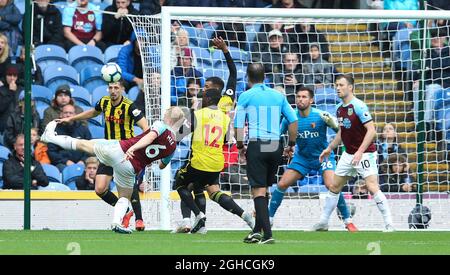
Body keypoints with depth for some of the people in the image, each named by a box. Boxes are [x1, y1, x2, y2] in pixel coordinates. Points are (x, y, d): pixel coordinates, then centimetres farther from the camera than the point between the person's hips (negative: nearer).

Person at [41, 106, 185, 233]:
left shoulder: (161, 126, -4)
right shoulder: (172, 147, 9)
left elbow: (150, 136, -24)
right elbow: (163, 165, 26)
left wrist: (132, 148, -36)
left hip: (118, 149, -2)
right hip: (130, 169, 2)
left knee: (83, 144, 18)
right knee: (125, 197, 24)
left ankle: (51, 137, 36)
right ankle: (117, 222, -1)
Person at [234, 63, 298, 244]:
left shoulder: (246, 96, 0)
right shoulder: (278, 96, 11)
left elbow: (238, 125, -5)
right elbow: (293, 121, 10)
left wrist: (240, 146, 6)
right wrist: (291, 144, 19)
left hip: (257, 146, -4)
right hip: (275, 146, 4)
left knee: (258, 190, -4)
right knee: (264, 189, 17)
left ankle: (267, 234, -16)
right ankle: (257, 230, 19)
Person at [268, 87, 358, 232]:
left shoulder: (320, 116, -19)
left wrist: (331, 122, -35)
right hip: (302, 157, 4)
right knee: (281, 184, -5)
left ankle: (348, 221, -9)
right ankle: (269, 218, 10)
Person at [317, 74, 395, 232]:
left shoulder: (358, 106, -17)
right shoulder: (340, 108, 8)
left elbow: (371, 131, -23)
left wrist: (360, 152, -29)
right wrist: (330, 148, 21)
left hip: (365, 154, -8)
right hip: (348, 154, 8)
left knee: (373, 188, -18)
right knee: (334, 187, 11)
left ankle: (389, 225, -14)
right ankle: (323, 223, 21)